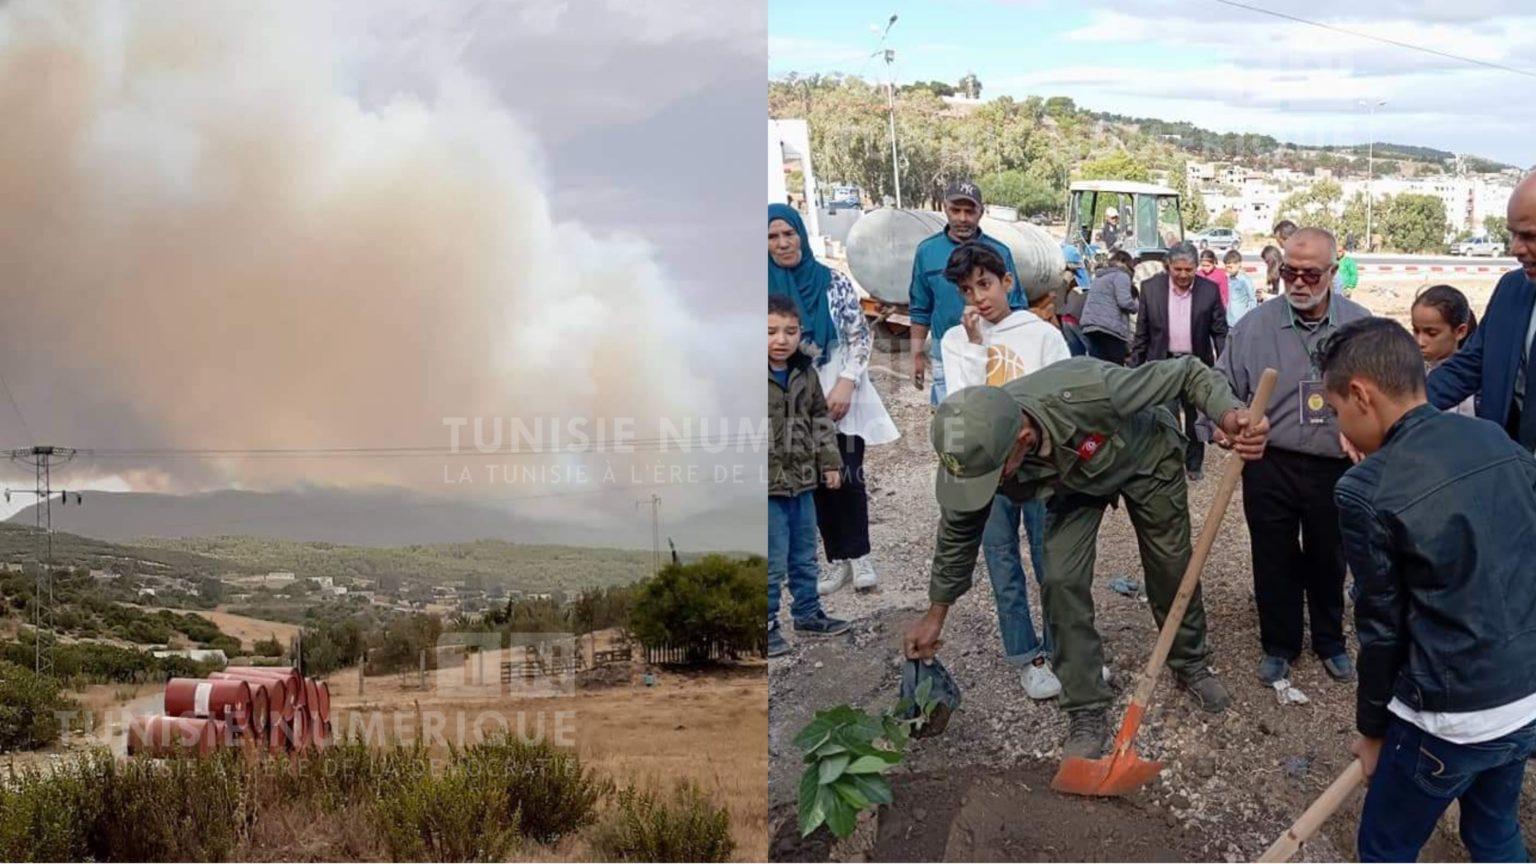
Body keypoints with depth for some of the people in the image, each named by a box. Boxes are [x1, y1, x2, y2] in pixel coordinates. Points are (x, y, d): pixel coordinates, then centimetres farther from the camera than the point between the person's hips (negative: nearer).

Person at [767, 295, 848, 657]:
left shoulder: (806, 374, 6)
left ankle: (808, 613, 34)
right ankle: (766, 623, 13)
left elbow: (820, 420, 16)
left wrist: (830, 461, 12)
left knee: (805, 557, 19)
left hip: (803, 481, 6)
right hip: (767, 486, -6)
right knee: (772, 563, 0)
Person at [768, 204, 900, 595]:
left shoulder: (833, 281, -4)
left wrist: (845, 384, -14)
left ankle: (859, 557, 9)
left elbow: (861, 336, -3)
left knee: (848, 477, -4)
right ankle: (837, 561, 15)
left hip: (840, 394, -2)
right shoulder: (766, 288, 1)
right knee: (818, 481, 6)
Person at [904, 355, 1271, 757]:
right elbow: (958, 532, -12)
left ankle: (1192, 665, 39)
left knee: (1172, 568, 10)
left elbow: (1186, 372, -32)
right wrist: (935, 615, -4)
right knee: (1062, 581, -13)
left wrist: (1229, 413, -53)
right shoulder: (977, 448, -33)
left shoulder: (1088, 389, -48)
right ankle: (1087, 712, 1)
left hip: (1145, 458, -2)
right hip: (1075, 479, 2)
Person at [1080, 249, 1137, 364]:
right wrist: (1136, 307, 7)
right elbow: (1124, 301, -12)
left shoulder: (1098, 277, 25)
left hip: (1090, 327, 7)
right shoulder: (1121, 275, 0)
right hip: (1111, 328, -7)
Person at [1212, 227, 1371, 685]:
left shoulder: (1360, 325, -2)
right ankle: (1279, 645, 31)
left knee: (1328, 561, 17)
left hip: (1335, 468, 1)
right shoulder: (1254, 325, -4)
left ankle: (1330, 642, 38)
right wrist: (1220, 422, -17)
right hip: (1268, 466, 0)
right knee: (1274, 561, 11)